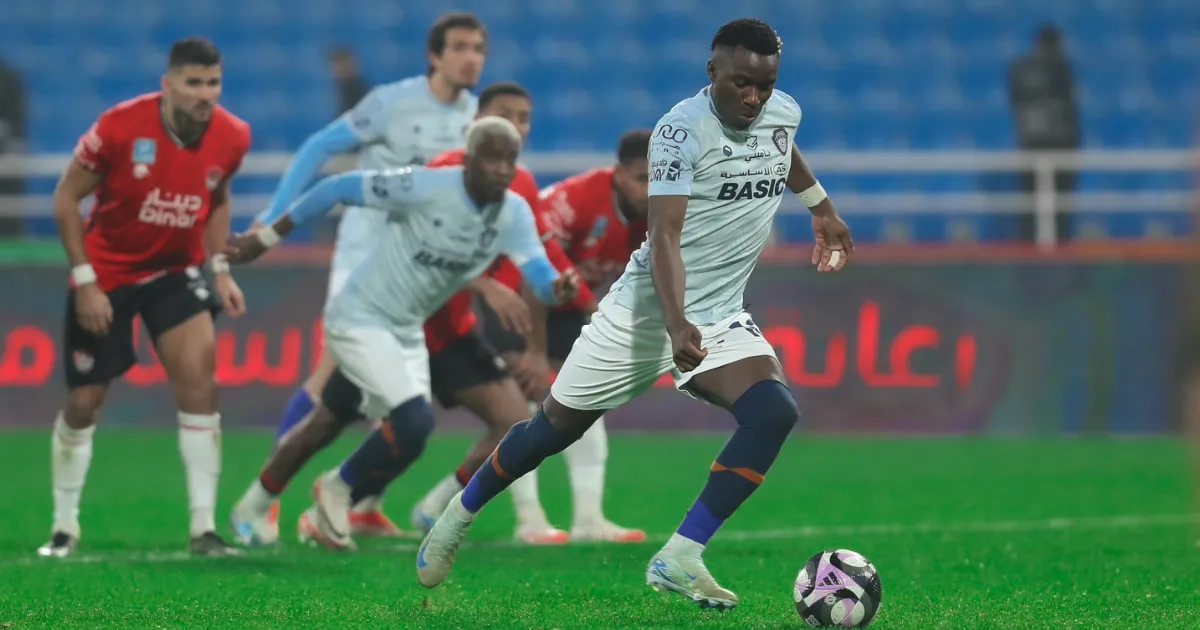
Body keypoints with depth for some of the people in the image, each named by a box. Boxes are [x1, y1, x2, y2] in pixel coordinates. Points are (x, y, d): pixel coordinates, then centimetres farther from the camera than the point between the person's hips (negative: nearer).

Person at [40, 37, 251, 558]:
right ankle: (64, 528, 22)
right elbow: (67, 198, -13)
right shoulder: (120, 127, -24)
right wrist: (84, 280, -16)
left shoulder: (231, 138, -12)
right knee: (84, 402, 3)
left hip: (176, 271, 2)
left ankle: (204, 529, -9)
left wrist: (221, 268, 0)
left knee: (198, 381, -15)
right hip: (106, 273, -2)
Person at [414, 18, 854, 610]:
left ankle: (678, 560, -20)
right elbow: (664, 234, -30)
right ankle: (458, 517, 33)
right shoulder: (682, 128, -21)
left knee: (775, 411, -22)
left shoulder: (784, 112, 0)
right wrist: (676, 323, -43)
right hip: (646, 309, -5)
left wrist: (821, 207, 37)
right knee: (558, 424, 6)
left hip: (721, 318, 5)